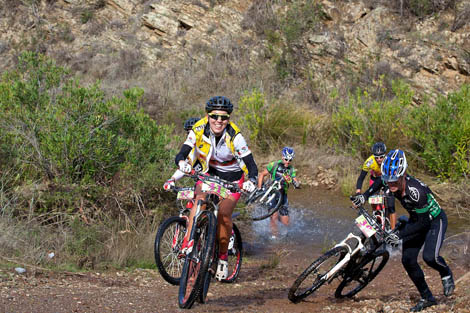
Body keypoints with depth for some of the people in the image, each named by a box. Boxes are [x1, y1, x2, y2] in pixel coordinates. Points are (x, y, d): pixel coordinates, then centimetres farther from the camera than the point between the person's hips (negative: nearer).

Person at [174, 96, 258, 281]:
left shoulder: (234, 136, -25)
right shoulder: (199, 130, -19)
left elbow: (251, 165, -26)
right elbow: (181, 155, -24)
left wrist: (251, 181, -47)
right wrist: (182, 163, -48)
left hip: (232, 178, -2)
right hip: (209, 174, 2)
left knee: (223, 214, -20)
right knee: (200, 201, -29)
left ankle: (223, 258, -3)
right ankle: (188, 243, -26)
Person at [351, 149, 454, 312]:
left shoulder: (416, 190, -39)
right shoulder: (389, 182, -20)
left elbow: (423, 222, -32)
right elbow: (380, 182, 8)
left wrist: (400, 234, -34)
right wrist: (364, 196, -4)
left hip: (435, 220, -7)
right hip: (417, 220, 7)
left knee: (429, 256, -26)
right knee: (408, 259, -3)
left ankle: (446, 274, 8)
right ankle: (427, 298, 12)